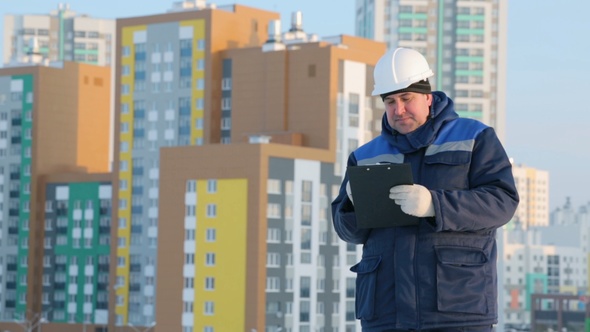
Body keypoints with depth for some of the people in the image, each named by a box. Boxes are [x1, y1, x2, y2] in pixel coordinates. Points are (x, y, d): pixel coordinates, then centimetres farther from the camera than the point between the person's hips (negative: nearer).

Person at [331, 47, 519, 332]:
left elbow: (501, 201, -7)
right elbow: (349, 230, 14)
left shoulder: (475, 139, 8)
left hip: (458, 307, -3)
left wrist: (435, 206, -22)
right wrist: (356, 204, -10)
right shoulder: (366, 156, 19)